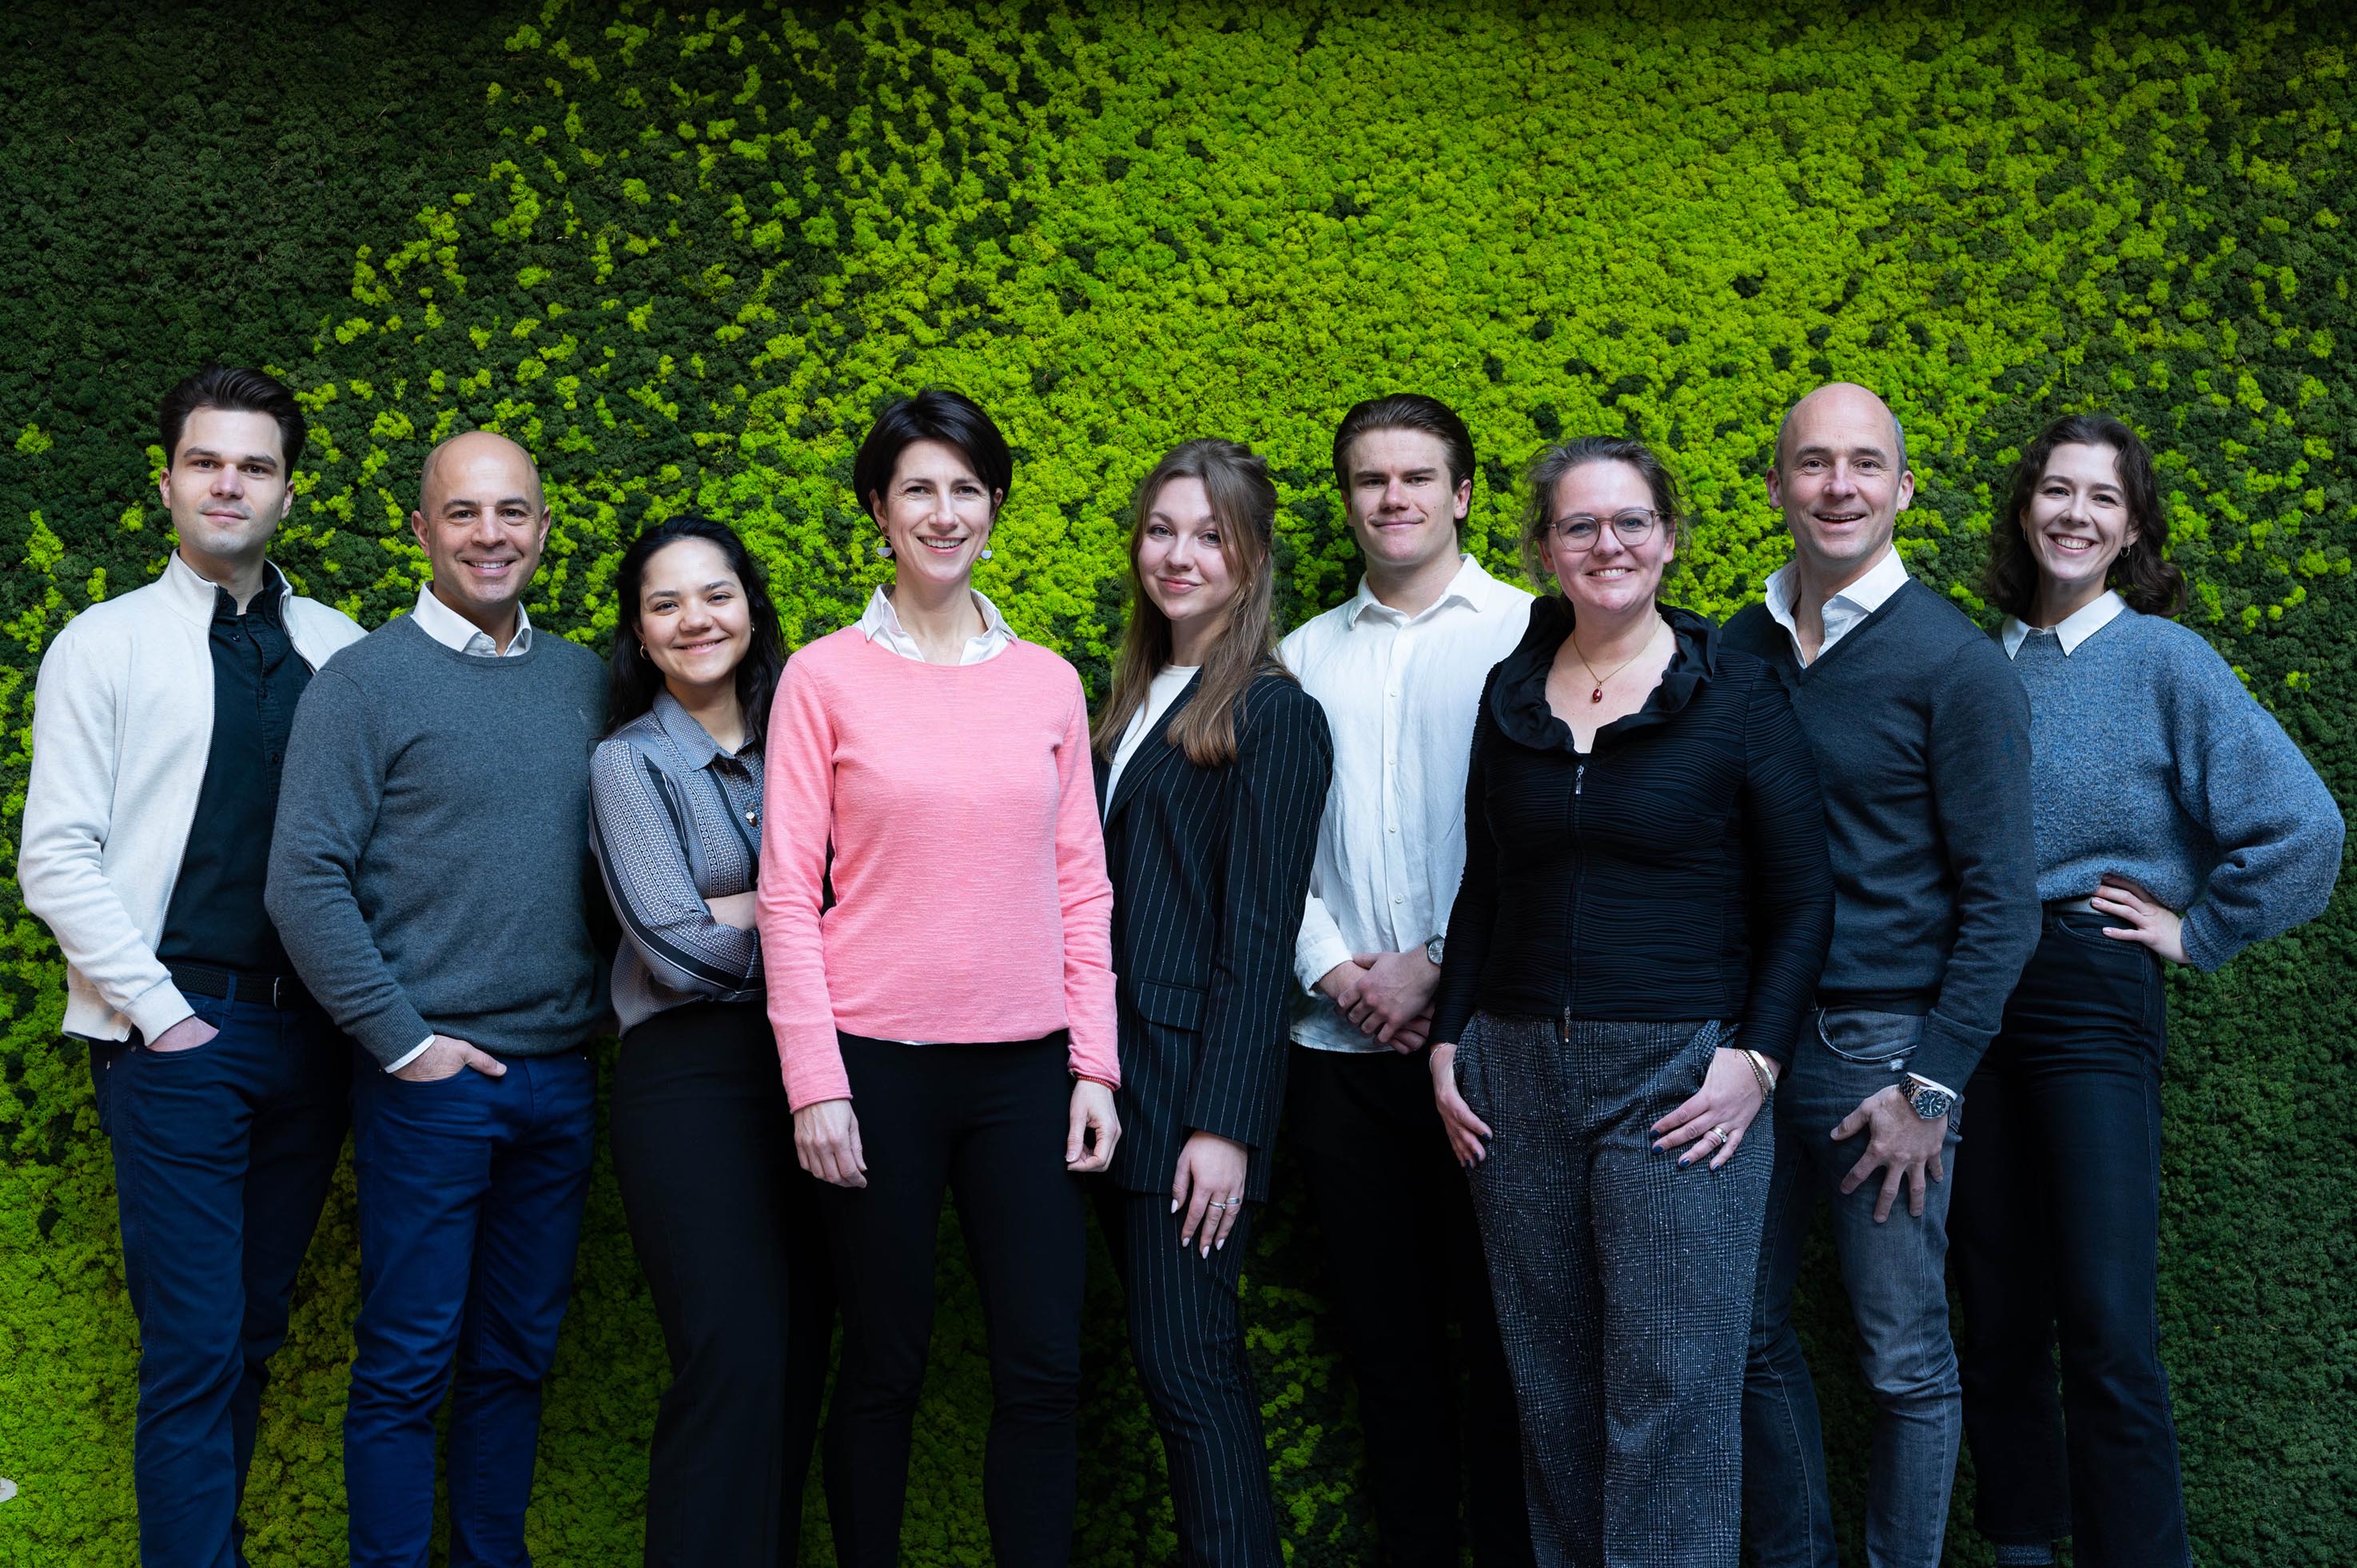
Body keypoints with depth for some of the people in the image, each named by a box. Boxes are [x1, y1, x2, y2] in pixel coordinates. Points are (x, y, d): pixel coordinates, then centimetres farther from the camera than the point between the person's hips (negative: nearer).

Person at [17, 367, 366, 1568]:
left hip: (309, 1031, 4)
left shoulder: (336, 646, 10)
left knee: (256, 1334, 12)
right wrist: (161, 1014, -9)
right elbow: (54, 860, -3)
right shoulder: (106, 643, 2)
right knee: (193, 1349, -6)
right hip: (176, 1032, -3)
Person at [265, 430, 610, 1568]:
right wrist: (401, 1038, -12)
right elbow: (304, 881, -10)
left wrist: (600, 1004, 6)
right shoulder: (364, 682, -5)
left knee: (518, 1354, 13)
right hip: (431, 1080, -5)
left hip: (560, 1077, 5)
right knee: (407, 1366, 2)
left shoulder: (583, 679, 9)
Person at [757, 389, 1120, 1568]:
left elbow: (1081, 886, 10)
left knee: (1045, 1369, 2)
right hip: (877, 1062, -2)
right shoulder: (824, 678, 0)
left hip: (1024, 1067, 3)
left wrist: (1096, 1068, 3)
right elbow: (788, 894, -2)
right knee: (883, 1369, 6)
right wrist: (814, 1084, -8)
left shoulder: (1046, 683, 8)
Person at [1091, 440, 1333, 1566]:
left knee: (1188, 1364, -6)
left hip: (1198, 1075, -8)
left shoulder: (1271, 715, -8)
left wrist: (1225, 1124, -18)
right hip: (1121, 1070, 8)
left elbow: (1258, 932, -14)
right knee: (1171, 1358, 11)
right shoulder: (1136, 703, 15)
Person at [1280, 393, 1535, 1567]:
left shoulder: (1525, 633, 2)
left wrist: (1431, 966, -11)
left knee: (1500, 1323, 0)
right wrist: (1336, 971, -5)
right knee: (1382, 1328, 9)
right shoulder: (1306, 656, 13)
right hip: (1337, 1043, 3)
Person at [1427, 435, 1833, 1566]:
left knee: (1671, 1390, -4)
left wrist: (1758, 1058, -11)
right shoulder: (1511, 693, 10)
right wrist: (1448, 1042, 9)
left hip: (1679, 1078, -4)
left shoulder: (1738, 695, -2)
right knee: (1548, 1387, 9)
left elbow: (1800, 902, -1)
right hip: (1515, 1071, 4)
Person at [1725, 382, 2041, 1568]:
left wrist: (1930, 1085, -12)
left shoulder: (1955, 662, -7)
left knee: (1905, 1361, 4)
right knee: (1749, 1334, 12)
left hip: (1883, 1046, -4)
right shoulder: (1737, 649, 7)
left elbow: (2000, 901, -8)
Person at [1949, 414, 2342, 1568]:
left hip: (2094, 994, -4)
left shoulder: (2163, 658, -3)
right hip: (1971, 996, 4)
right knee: (1996, 1311, 11)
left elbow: (2301, 827, -8)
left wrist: (2194, 930, -4)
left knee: (2106, 1323, -8)